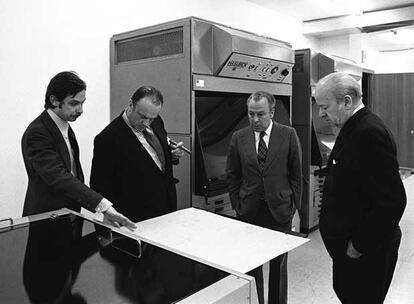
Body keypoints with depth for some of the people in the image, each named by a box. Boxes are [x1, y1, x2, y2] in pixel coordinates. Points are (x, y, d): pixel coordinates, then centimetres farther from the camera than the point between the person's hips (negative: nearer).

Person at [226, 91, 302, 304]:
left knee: (279, 264, 13)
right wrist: (237, 205, 1)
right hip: (249, 211, 1)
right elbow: (232, 176, 5)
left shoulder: (288, 135, -3)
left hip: (280, 210, -1)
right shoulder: (238, 138, 1)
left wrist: (293, 205, -1)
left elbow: (296, 174, 1)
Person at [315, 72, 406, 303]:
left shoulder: (370, 133, -24)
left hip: (367, 250, -9)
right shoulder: (353, 129, 7)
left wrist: (360, 245, -19)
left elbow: (392, 200, -27)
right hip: (348, 243, 9)